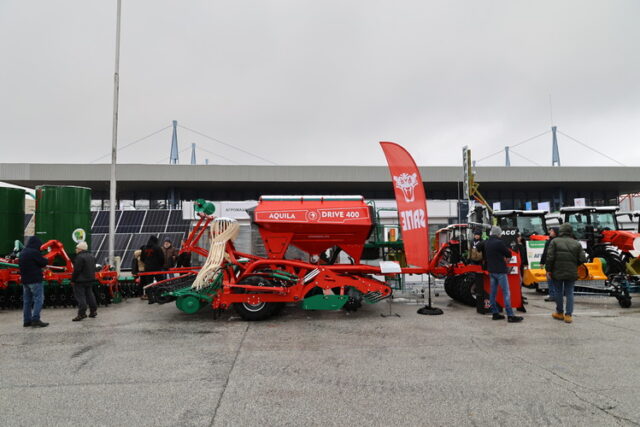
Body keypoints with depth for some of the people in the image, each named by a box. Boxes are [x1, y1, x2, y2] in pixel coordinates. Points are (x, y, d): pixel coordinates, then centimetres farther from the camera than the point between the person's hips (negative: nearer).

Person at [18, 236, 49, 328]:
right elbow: (43, 263, -9)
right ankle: (35, 320, -11)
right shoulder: (34, 252, -15)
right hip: (35, 280, -9)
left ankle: (27, 321, 15)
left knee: (27, 300, 11)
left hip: (25, 280, 9)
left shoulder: (23, 252, 12)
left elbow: (20, 264, 19)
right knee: (38, 299, -6)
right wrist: (45, 259, 10)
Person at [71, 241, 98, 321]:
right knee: (89, 295, 17)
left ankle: (82, 314, -5)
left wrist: (73, 280, -11)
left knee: (80, 297, -4)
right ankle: (93, 310, 20)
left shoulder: (80, 257, -18)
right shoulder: (92, 256, 11)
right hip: (90, 280, 9)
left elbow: (76, 270, -19)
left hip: (80, 281, -9)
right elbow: (93, 269, 15)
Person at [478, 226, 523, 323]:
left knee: (493, 292, 10)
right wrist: (506, 257, 14)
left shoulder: (485, 243, 6)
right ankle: (510, 316, -5)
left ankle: (495, 313, 15)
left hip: (491, 270, 8)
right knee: (506, 293, -5)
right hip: (500, 271, -8)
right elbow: (509, 254, -6)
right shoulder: (499, 242, -17)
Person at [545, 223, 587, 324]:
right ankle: (568, 315, 7)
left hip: (557, 272, -2)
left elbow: (550, 257, -12)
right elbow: (583, 259, -2)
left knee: (558, 292, 11)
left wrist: (548, 269, -3)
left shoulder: (555, 241, -7)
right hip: (571, 273, 2)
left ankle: (559, 313, 21)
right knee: (569, 293, 8)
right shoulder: (577, 243, 2)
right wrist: (574, 264, 17)